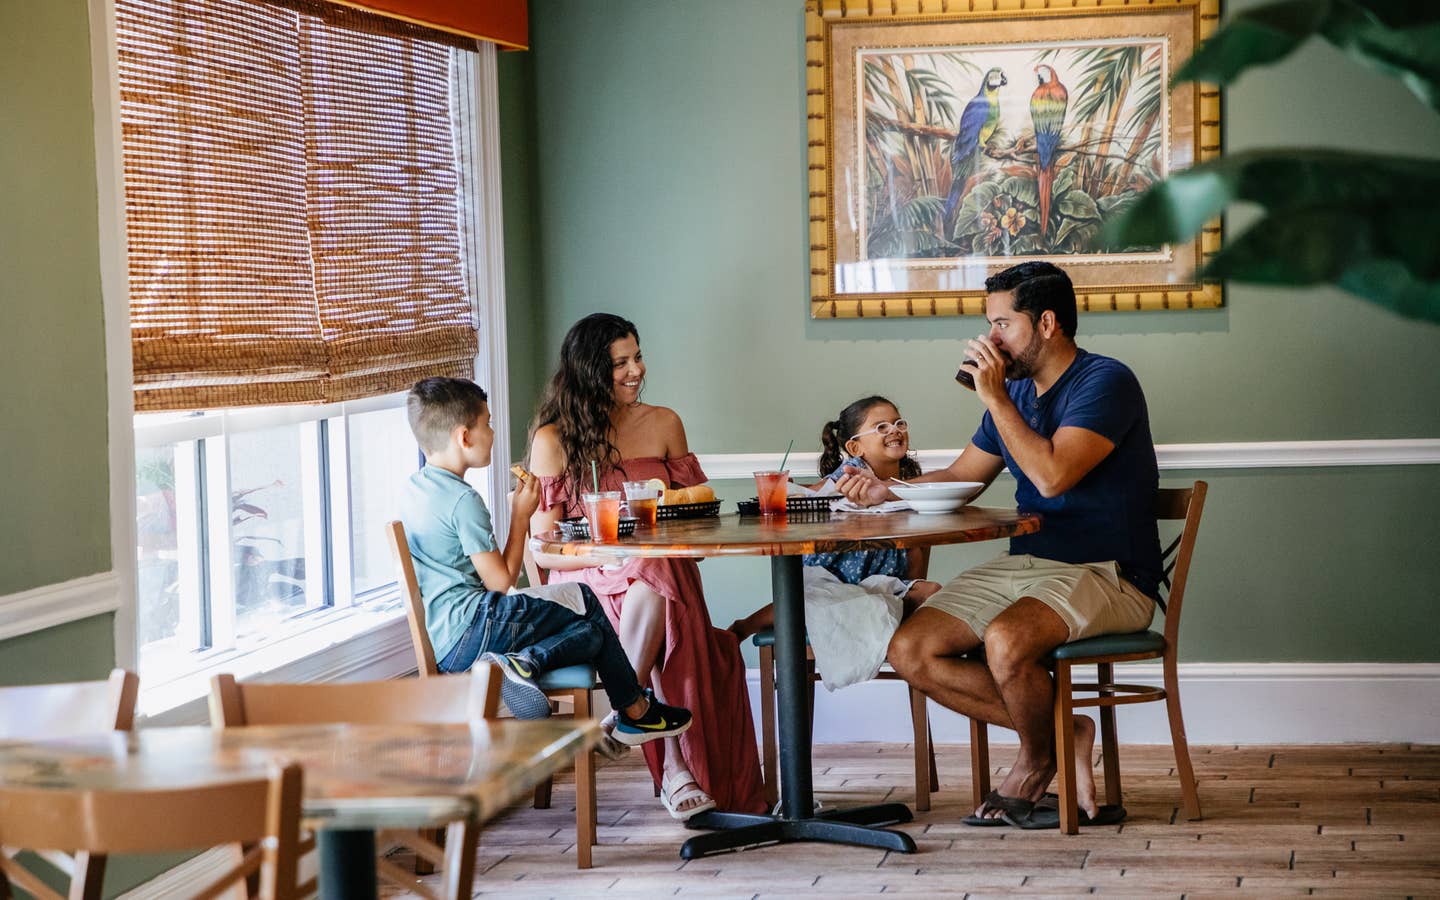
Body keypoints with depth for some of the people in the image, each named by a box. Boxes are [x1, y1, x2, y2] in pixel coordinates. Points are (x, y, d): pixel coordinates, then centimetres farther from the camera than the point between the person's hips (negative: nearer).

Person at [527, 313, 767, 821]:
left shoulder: (663, 424, 13)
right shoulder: (554, 440, 2)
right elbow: (542, 550, -3)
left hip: (663, 574, 2)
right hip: (587, 588, -2)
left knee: (653, 596, -36)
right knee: (648, 589, -37)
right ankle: (678, 770, -34)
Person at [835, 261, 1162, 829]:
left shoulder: (1105, 382, -11)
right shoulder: (1015, 392, 15)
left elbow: (1052, 475, -25)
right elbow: (959, 478, 23)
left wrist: (995, 398, -16)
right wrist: (884, 490, 6)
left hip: (1106, 575, -8)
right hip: (1023, 565, 8)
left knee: (1005, 640, -36)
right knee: (910, 651, -11)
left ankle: (1037, 758, -5)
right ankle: (1062, 732, -6)